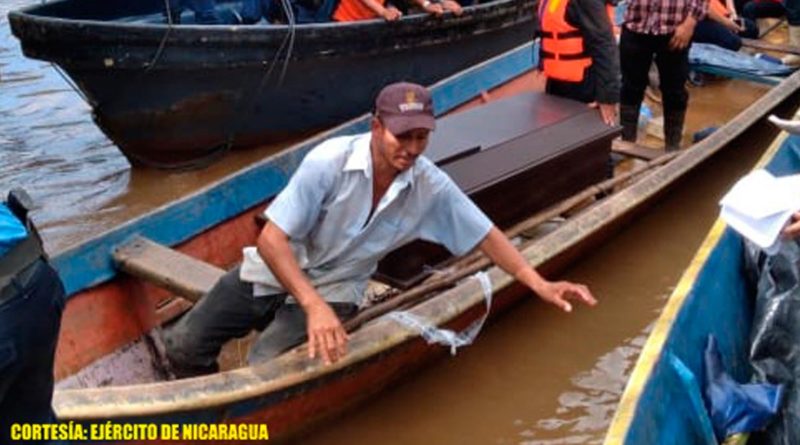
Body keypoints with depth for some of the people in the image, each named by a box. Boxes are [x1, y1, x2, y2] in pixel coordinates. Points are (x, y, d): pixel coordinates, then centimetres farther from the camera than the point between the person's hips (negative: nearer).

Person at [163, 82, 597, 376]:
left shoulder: (432, 188, -15)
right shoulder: (330, 161, -27)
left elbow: (485, 234, -3)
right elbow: (271, 240, -26)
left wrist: (540, 285, -11)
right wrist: (314, 307, -37)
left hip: (335, 288, 1)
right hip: (275, 270, 0)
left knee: (265, 366, -25)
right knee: (183, 345, -8)